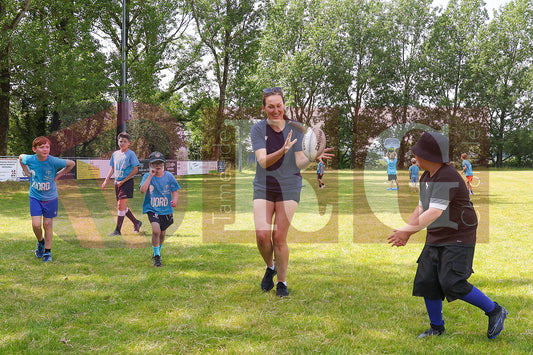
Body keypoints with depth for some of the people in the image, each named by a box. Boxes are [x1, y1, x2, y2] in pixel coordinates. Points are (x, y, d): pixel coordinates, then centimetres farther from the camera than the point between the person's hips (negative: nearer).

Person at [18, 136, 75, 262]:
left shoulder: (54, 161, -19)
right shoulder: (30, 159, -13)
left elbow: (71, 164, -5)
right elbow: (21, 157, 12)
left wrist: (58, 175, -5)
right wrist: (27, 173, 5)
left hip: (50, 197, -1)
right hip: (35, 196, 1)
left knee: (48, 224, 5)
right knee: (36, 224, -6)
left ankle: (47, 252, 20)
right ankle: (40, 242, 26)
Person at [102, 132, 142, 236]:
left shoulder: (131, 154, -7)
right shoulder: (115, 154, 11)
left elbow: (135, 170, -11)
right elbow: (112, 168, 20)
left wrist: (123, 181, -13)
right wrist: (106, 180, 10)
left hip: (127, 182, -7)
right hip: (117, 183, 7)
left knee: (121, 205, -12)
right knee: (122, 206, 11)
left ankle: (117, 230, -7)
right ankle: (136, 223, 29)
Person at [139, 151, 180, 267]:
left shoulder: (169, 176, 0)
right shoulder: (147, 176, -4)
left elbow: (175, 190, 5)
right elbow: (142, 190, -18)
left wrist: (174, 200, -15)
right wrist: (150, 176, -21)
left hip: (166, 209, 3)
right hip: (152, 209, -3)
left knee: (162, 233, 16)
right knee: (156, 230, -23)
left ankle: (158, 252, 44)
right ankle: (156, 255, -6)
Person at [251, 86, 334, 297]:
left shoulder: (295, 129, 0)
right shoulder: (258, 129, -3)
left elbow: (299, 162, -6)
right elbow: (262, 161, -16)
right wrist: (282, 151, -34)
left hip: (289, 187, 0)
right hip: (263, 187, 0)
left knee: (279, 238, -5)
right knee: (262, 235, -11)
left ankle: (282, 281, 13)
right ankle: (270, 267, 19)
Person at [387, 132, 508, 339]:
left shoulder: (447, 178, -22)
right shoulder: (426, 178, 10)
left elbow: (434, 213, -30)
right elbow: (421, 209, 15)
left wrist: (407, 230, -32)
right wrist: (406, 233, 4)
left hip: (459, 238, -9)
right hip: (435, 239, 9)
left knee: (453, 284, -16)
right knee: (426, 282, 3)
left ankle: (495, 311, 3)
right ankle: (436, 328, 18)